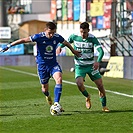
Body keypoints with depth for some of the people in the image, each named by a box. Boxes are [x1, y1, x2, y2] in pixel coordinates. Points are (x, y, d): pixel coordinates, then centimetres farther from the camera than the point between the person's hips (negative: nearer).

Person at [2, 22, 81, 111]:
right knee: (45, 88, 6)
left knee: (59, 79, -26)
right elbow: (24, 40, -10)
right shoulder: (39, 37, -17)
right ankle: (48, 96, 45)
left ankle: (56, 103, -28)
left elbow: (66, 43, 14)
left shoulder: (57, 37, -8)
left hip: (53, 64, 2)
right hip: (42, 65, -2)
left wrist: (74, 52, 29)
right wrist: (9, 46, -9)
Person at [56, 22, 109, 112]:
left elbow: (101, 51, -22)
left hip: (91, 65, 0)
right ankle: (87, 97, 10)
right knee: (79, 83, -23)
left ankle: (104, 106, 16)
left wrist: (98, 61, -40)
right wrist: (60, 46, -8)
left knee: (100, 85, -2)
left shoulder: (92, 39, -13)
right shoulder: (74, 37, -7)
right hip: (79, 66, 0)